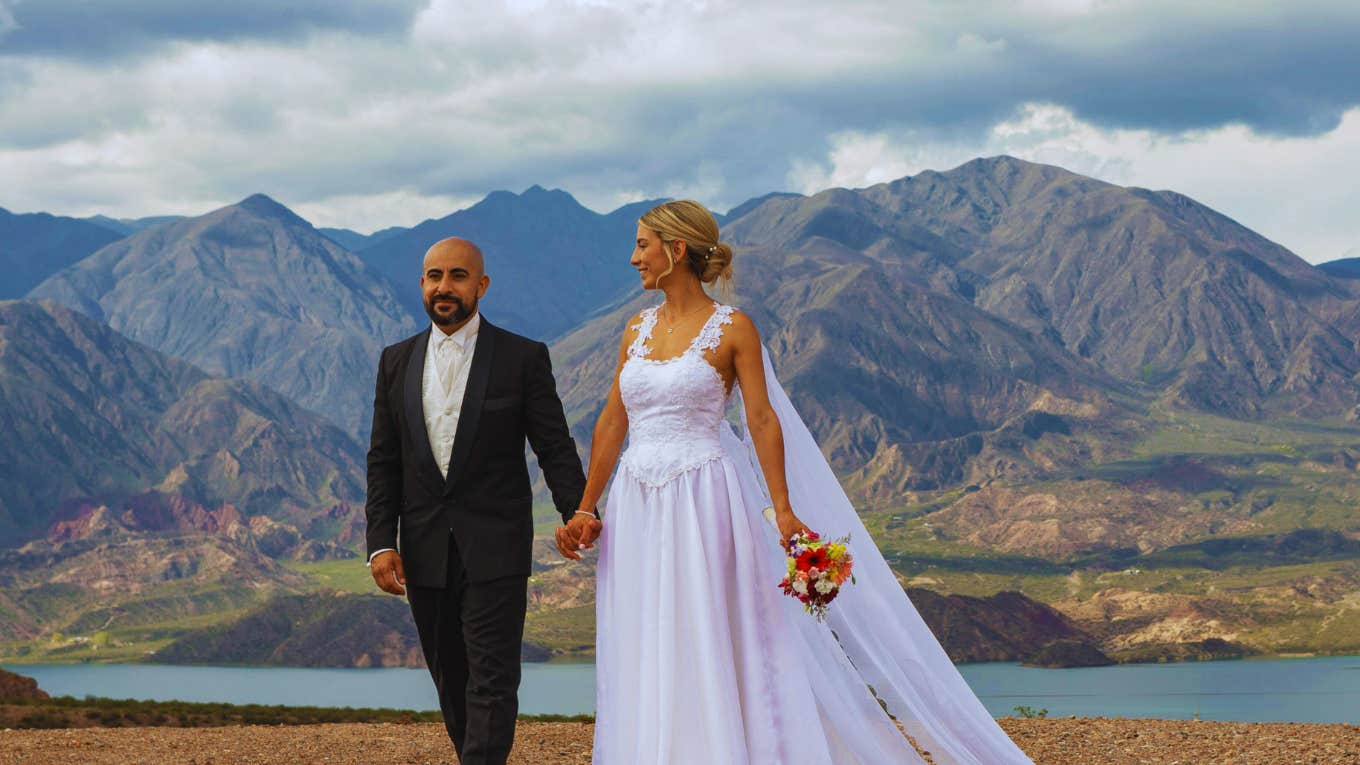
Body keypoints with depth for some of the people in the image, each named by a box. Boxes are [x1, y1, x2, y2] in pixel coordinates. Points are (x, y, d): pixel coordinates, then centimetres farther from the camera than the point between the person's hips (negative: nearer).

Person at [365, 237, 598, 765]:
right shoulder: (397, 361, 9)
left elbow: (554, 446, -2)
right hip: (424, 553, 4)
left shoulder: (523, 358, -1)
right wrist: (381, 542, 0)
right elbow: (383, 461, 9)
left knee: (492, 681, -9)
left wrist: (577, 509, -19)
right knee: (451, 682, 11)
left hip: (494, 548, -4)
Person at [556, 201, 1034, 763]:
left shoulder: (731, 328, -4)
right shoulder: (638, 329, 12)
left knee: (707, 653, -4)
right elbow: (611, 423, 13)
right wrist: (584, 511, 10)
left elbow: (762, 420, -7)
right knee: (643, 656, 6)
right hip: (636, 510, 6)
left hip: (704, 506, -5)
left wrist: (783, 511, -15)